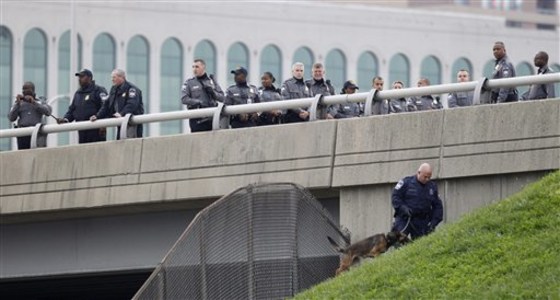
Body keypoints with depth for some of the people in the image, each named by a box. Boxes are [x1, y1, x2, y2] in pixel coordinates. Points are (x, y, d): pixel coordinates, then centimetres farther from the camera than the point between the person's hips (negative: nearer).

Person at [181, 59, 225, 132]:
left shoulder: (211, 80, 14)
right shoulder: (189, 82, 6)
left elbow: (222, 98, 10)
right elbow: (184, 99, -6)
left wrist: (212, 93, -9)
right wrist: (198, 102, -17)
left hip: (211, 119, 3)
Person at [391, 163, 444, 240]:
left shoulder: (432, 187, 12)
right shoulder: (407, 182, 1)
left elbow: (438, 206, 15)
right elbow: (395, 196, -1)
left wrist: (434, 222, 2)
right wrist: (402, 208, -18)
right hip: (404, 219, -3)